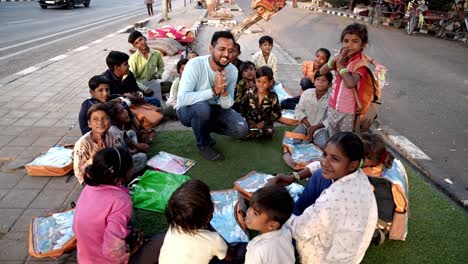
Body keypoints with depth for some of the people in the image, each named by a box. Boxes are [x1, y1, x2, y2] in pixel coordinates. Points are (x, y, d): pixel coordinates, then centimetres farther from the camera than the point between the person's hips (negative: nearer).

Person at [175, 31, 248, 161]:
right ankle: (203, 144, -9)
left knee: (241, 129, -14)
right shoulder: (195, 64, -27)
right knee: (202, 107, -39)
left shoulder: (233, 71, -12)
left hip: (213, 109, 5)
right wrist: (214, 91, -39)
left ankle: (205, 128, 13)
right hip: (188, 110, -4)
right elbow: (182, 99, -37)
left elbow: (227, 105, -9)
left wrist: (223, 91, -32)